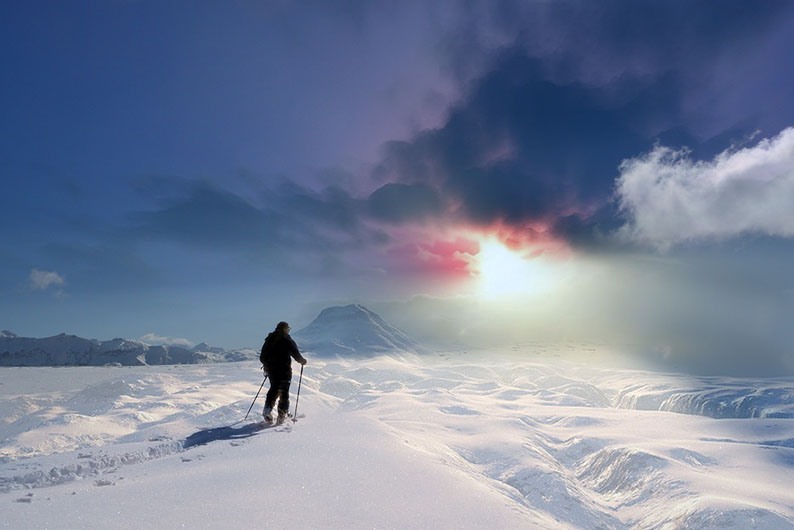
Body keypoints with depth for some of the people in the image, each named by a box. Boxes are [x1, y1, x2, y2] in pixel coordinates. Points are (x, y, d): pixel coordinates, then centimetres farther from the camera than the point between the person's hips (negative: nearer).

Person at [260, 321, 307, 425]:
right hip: (284, 370, -5)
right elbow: (295, 353, -13)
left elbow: (262, 357, 13)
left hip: (271, 370, 5)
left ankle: (267, 409, 5)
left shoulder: (269, 340, 8)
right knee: (284, 391, 6)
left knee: (274, 389, 20)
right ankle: (282, 414, 4)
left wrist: (267, 365, 30)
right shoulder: (287, 340, -9)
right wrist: (302, 360, 6)